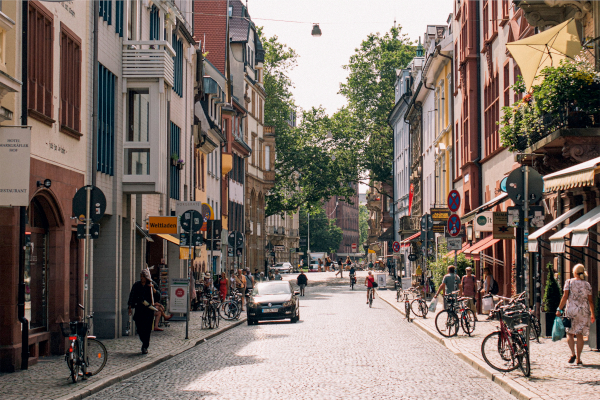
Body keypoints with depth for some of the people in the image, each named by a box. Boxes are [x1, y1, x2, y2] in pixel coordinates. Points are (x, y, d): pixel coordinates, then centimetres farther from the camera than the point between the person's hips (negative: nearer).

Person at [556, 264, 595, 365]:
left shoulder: (569, 282, -1)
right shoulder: (587, 285, 6)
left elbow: (565, 297, -8)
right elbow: (590, 300, 6)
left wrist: (559, 309, -4)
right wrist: (592, 314, 13)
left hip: (571, 310, -2)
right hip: (584, 311, 2)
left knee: (570, 333, 8)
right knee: (580, 335, 6)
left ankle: (573, 353, -14)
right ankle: (578, 359, 4)